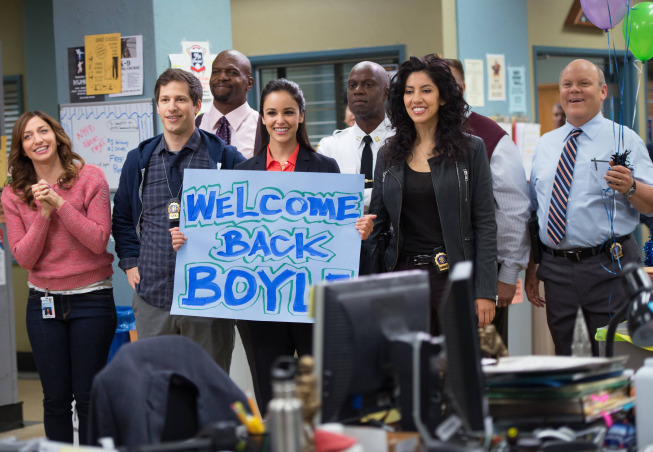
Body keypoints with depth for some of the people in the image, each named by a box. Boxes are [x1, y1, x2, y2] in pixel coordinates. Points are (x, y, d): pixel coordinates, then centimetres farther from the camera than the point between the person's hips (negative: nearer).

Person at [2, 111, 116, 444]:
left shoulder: (90, 178, -5)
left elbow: (99, 241, -12)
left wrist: (60, 204, -18)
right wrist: (44, 214, -15)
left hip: (91, 299, -2)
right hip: (44, 303, 3)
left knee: (87, 397, 2)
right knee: (56, 398, 7)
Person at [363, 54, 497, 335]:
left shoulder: (470, 150, 1)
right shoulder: (389, 155, 9)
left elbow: (485, 224, -2)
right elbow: (377, 224, 11)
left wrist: (485, 291, -8)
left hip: (453, 277, -2)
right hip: (402, 276, 2)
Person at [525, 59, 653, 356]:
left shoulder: (624, 140, -1)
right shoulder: (545, 145, 13)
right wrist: (531, 269, 13)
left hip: (608, 268, -4)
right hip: (555, 269, 4)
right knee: (564, 362, 10)